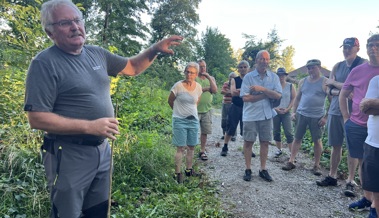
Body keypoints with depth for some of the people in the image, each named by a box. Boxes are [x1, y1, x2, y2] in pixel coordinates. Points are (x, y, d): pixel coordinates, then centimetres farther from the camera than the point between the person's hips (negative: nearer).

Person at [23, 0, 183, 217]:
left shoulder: (97, 53, 5)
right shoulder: (45, 63, -14)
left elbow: (133, 67, 17)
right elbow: (37, 118, -19)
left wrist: (155, 49, 0)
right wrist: (91, 127, -23)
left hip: (102, 150, 7)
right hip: (69, 155, -6)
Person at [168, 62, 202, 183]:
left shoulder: (198, 87, -1)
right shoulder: (178, 85, -13)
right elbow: (170, 101, 0)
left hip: (193, 120, 5)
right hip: (180, 120, -4)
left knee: (191, 147, 12)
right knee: (180, 148, -3)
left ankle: (189, 169, 28)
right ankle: (177, 173, 8)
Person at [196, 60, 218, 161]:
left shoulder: (211, 78, 12)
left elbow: (215, 91, -4)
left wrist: (209, 78, -7)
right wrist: (207, 88, -8)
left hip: (207, 110, 4)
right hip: (195, 109, -4)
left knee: (205, 132, 8)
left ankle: (202, 151, 21)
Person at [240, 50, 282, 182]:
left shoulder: (274, 77, 4)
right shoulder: (248, 77, -4)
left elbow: (278, 95, -7)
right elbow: (245, 97, -13)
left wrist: (262, 89, -19)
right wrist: (267, 94, -11)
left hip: (267, 115, 3)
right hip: (250, 115, -2)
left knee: (265, 142, 9)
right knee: (248, 142, 4)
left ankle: (263, 169, 22)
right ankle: (248, 169, 17)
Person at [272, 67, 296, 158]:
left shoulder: (290, 86, 2)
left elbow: (294, 98, 1)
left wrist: (287, 109, -9)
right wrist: (275, 108, -10)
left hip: (286, 112, -1)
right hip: (275, 112, 2)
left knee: (289, 133, -6)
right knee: (276, 132, 8)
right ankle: (279, 150, 23)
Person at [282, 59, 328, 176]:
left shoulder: (325, 82, -3)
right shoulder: (303, 81, 9)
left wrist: (326, 117, -10)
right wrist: (294, 112, 6)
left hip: (317, 116, -3)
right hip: (301, 114, 3)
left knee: (317, 140, 5)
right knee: (297, 138, 6)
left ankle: (316, 165, 18)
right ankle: (291, 162, 13)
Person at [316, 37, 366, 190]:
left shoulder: (363, 65, -4)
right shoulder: (338, 66, 11)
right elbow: (328, 90, 8)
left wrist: (334, 83, -3)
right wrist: (340, 91, -12)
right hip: (335, 111, 5)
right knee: (336, 145, 11)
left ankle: (350, 181, 8)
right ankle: (332, 176, 20)